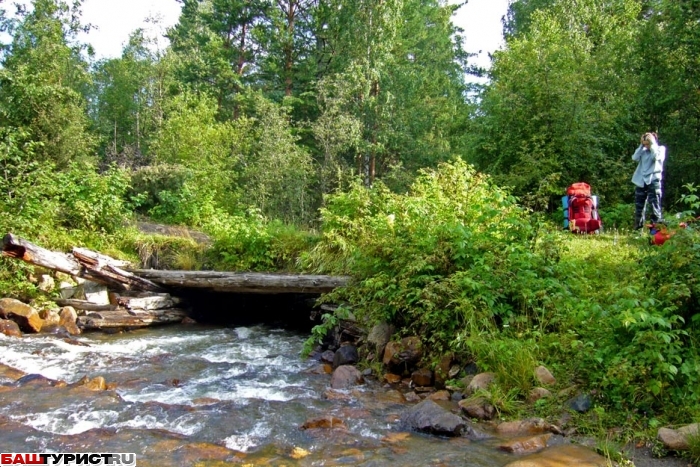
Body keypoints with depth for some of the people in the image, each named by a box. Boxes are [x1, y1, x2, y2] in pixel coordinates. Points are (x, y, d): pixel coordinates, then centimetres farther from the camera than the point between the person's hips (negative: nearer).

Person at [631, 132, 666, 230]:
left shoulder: (661, 148, 6)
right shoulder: (643, 151, 16)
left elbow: (656, 157, -14)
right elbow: (635, 158, 1)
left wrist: (652, 144, -6)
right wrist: (641, 145, 2)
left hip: (653, 180, -5)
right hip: (640, 181, 5)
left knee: (654, 205, -10)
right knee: (639, 206, 8)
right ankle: (638, 228, 16)